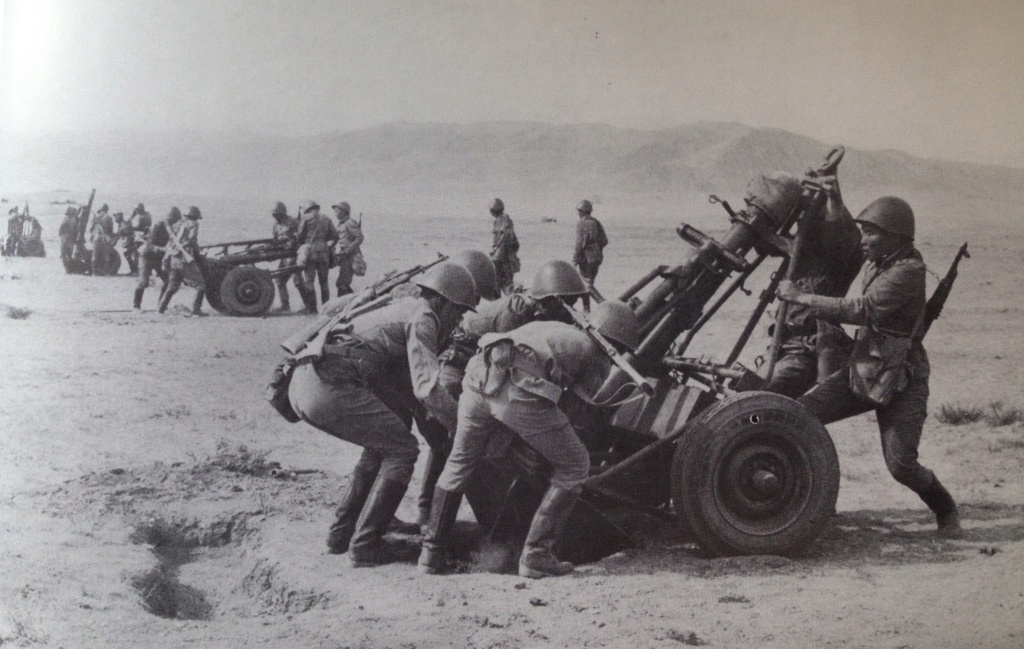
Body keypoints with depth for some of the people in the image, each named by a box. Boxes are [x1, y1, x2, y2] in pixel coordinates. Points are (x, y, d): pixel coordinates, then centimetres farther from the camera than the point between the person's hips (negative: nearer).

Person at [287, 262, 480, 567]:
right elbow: (427, 388, -10)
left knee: (382, 445, 24)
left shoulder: (401, 307, 28)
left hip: (301, 383, 9)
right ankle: (365, 545, 2)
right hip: (330, 389, -9)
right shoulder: (422, 317, 0)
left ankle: (342, 533, 26)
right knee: (402, 449, 3)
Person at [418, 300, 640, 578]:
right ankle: (535, 555, 11)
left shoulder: (548, 327, 37)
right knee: (574, 466, 15)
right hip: (520, 393, -6)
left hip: (478, 379, 6)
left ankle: (432, 553, 29)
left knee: (459, 463, 28)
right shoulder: (591, 351, 22)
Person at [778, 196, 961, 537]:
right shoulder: (876, 265, 8)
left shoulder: (907, 273, -19)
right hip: (862, 369, 8)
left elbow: (862, 310, -27)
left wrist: (802, 297, -23)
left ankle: (946, 510, 20)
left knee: (901, 465, -11)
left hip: (900, 382, -8)